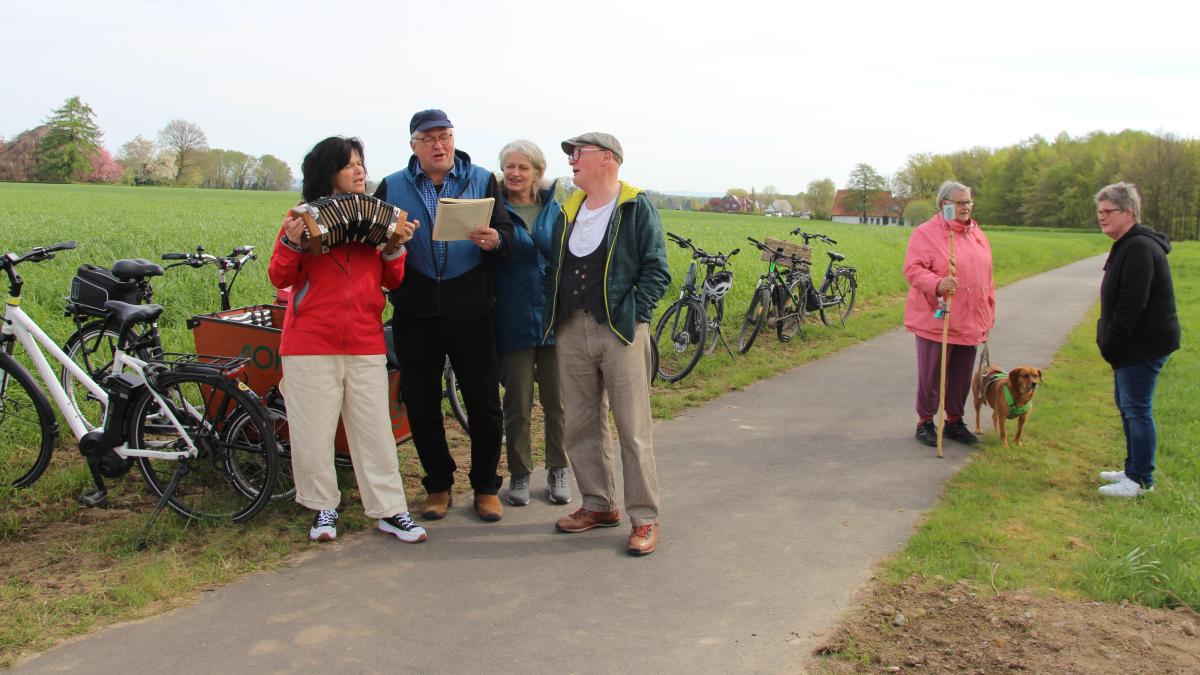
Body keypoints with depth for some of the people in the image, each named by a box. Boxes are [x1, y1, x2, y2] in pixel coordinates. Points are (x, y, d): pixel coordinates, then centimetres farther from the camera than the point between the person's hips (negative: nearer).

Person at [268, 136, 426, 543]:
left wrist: (396, 247, -7)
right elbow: (279, 278, 1)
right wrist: (291, 243, -16)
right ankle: (324, 507, 21)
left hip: (365, 344, 2)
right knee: (314, 431, 5)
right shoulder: (304, 216, 3)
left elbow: (393, 281, 9)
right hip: (310, 343, -2)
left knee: (375, 429, 3)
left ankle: (389, 510, 11)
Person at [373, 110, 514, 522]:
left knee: (484, 404, 4)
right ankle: (438, 484, 27)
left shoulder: (483, 181, 6)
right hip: (415, 314, 2)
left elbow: (507, 231, -1)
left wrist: (495, 240, -24)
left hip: (470, 311, -1)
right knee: (422, 406, 9)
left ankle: (486, 487, 20)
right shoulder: (392, 187, 9)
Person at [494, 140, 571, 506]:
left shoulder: (553, 209, 10)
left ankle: (557, 471, 22)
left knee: (556, 400, 8)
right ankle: (519, 473, 19)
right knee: (517, 403, 4)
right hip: (514, 320, -2)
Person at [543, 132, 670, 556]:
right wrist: (552, 316, 9)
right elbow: (554, 269, 20)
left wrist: (634, 314, -13)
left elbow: (657, 270, -5)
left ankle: (645, 519, 6)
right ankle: (599, 505, 26)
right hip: (572, 331, 6)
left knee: (633, 429, -3)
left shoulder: (637, 207, -2)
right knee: (580, 426, 11)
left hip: (620, 331, -6)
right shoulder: (569, 211, 16)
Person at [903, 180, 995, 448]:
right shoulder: (926, 233, -7)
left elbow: (986, 277, 18)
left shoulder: (977, 235, 13)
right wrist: (938, 284, -34)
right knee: (932, 376, 3)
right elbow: (913, 269, -16)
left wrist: (988, 317, 17)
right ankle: (925, 423, 19)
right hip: (936, 322, -6)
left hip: (970, 323, 6)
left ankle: (954, 421, 28)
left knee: (961, 376, 12)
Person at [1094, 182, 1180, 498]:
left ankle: (1141, 480, 4)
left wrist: (1110, 343, -19)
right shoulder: (1127, 246, 14)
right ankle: (1133, 470, 29)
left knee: (1137, 409, -4)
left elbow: (1132, 305, -25)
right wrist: (1108, 339, 13)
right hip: (1133, 344, 11)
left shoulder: (1139, 248, -20)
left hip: (1144, 345, -11)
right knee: (1127, 406, 18)